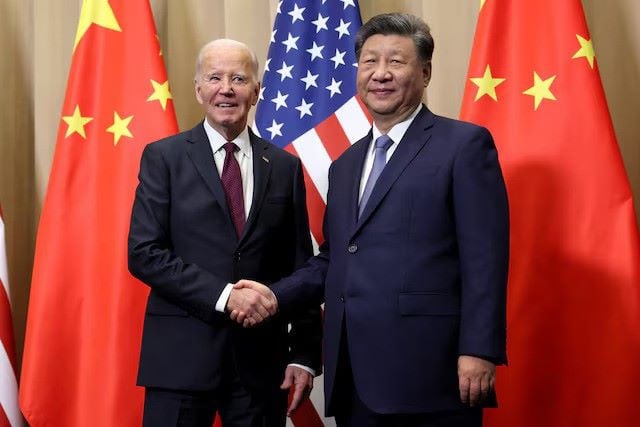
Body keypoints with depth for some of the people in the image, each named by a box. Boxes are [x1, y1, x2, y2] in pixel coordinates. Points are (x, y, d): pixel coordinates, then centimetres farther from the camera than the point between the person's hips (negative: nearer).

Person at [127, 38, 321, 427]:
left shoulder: (285, 166, 8)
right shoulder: (164, 158, 2)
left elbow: (300, 266, 8)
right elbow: (144, 253, -7)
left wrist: (305, 354, 1)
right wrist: (222, 295, -16)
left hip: (262, 355, 2)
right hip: (182, 353, -2)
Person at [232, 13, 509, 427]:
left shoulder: (464, 144, -1)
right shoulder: (345, 164, 21)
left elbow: (485, 258, -8)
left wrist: (478, 351, -15)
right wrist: (276, 295, 6)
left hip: (427, 374, -6)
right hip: (354, 380, 7)